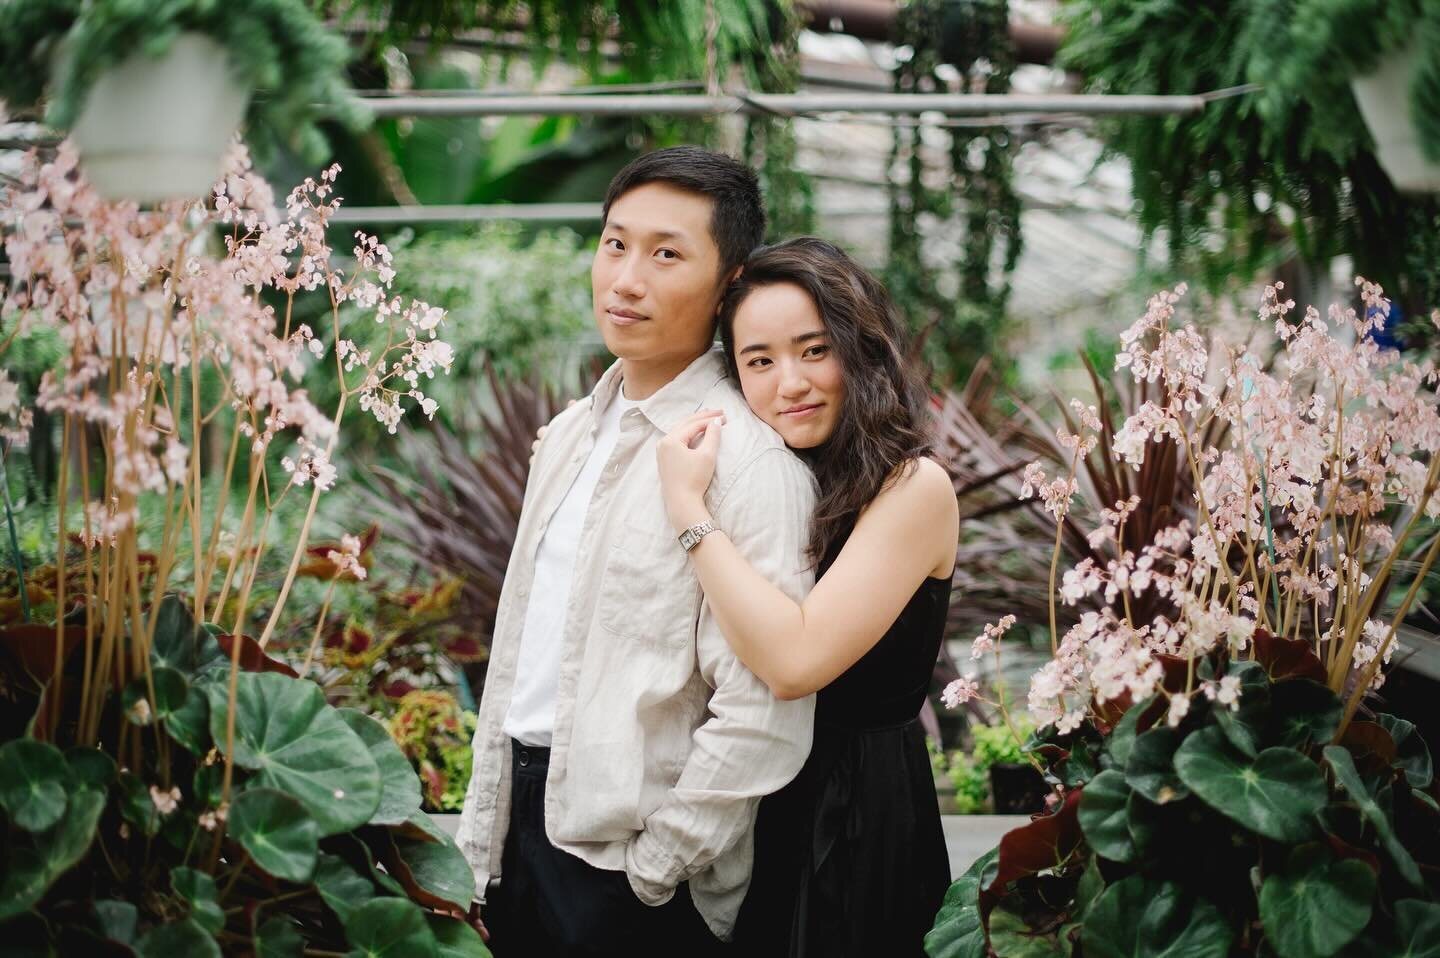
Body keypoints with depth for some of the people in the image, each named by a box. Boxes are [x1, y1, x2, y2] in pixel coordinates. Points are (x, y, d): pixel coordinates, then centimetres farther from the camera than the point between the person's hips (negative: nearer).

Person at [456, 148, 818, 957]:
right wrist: (486, 817, 13)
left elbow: (763, 719, -22)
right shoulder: (572, 435, 10)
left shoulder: (747, 458, -17)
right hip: (527, 825, 7)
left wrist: (650, 873, -16)